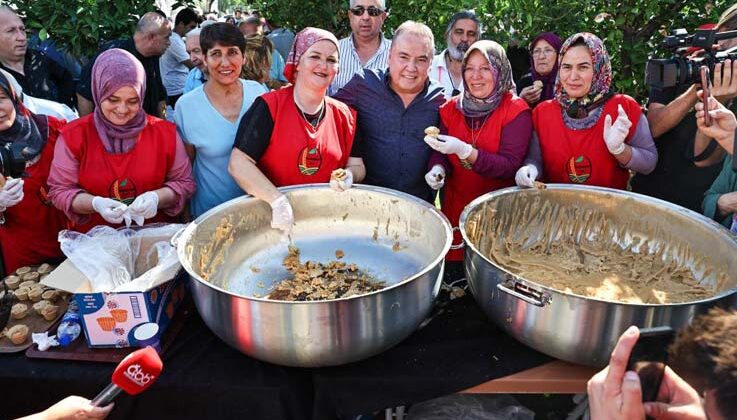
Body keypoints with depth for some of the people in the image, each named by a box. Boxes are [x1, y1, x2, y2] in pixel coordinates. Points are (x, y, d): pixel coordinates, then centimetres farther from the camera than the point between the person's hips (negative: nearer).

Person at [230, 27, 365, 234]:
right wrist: (278, 201, -22)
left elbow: (357, 166, 14)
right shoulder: (269, 107, -6)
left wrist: (349, 176, -9)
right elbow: (238, 164, -12)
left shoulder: (344, 115, 7)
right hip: (272, 218, -4)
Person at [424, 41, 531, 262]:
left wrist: (465, 151, -29)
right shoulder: (451, 108, 4)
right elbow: (440, 152, 8)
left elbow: (511, 166, -17)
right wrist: (438, 168, -16)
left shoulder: (516, 111, -8)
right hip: (455, 208, 3)